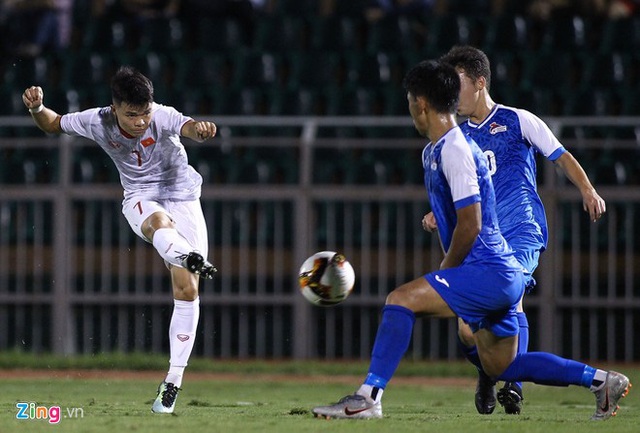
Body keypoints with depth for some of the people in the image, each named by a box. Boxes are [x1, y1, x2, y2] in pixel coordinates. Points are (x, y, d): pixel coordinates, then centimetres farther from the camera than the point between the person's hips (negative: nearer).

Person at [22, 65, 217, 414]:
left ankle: (173, 380, -3)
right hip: (140, 199, 1)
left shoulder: (162, 117, -21)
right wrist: (37, 108, -18)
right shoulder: (98, 123, -13)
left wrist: (199, 130, -68)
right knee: (159, 223, -40)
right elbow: (53, 125, 4)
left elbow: (188, 127, -44)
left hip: (182, 197, 0)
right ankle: (193, 260, -73)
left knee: (187, 289, -9)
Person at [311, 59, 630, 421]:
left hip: (489, 271, -11)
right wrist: (445, 276, 18)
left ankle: (369, 397, -24)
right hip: (503, 277, 11)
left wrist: (444, 273, -8)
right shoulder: (434, 152, 17)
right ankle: (601, 380, 22)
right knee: (500, 367, 17)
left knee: (401, 299, -20)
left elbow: (470, 224, -18)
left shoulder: (455, 150, -14)